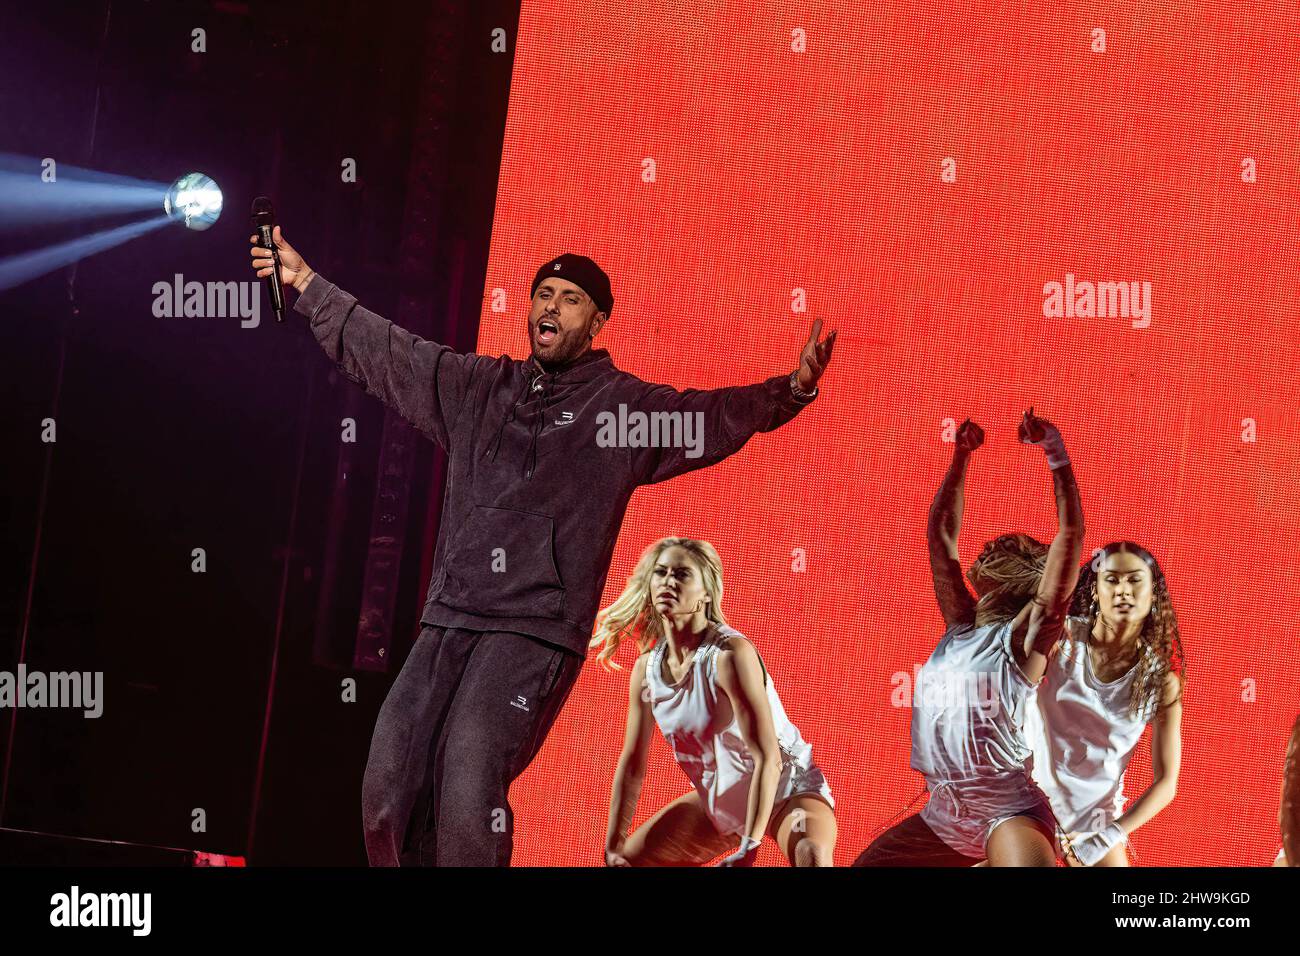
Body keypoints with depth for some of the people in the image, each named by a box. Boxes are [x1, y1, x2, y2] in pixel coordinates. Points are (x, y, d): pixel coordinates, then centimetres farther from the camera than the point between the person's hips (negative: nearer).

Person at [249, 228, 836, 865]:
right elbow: (381, 349, 25)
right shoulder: (478, 385, 17)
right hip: (448, 620, 5)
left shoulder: (626, 406, 5)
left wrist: (792, 389, -26)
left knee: (468, 790, -23)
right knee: (388, 787, 0)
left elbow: (719, 414, -8)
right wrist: (306, 283, 26)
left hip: (536, 631, -5)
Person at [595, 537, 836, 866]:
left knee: (810, 853, -38)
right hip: (720, 799, 7)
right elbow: (631, 766, 3)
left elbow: (768, 758, -31)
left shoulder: (729, 654, -27)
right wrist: (613, 847, 2)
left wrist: (749, 848, -34)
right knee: (629, 860, 6)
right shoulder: (646, 669, -7)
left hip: (785, 790, -7)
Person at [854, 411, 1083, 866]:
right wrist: (961, 456, 13)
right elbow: (940, 531, 16)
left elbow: (1070, 535, -14)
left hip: (1009, 814, -8)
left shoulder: (1024, 636, -5)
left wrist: (1056, 453, -15)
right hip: (944, 815, 8)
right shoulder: (961, 625, 11)